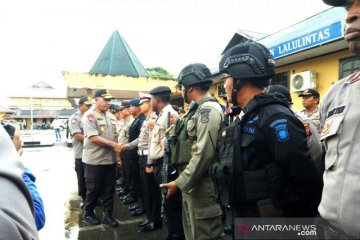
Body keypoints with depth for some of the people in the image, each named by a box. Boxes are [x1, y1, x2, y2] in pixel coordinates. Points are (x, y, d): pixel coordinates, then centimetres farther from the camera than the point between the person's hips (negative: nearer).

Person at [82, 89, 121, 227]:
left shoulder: (111, 116, 10)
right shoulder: (89, 115, -11)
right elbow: (94, 138, -19)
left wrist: (117, 153, 9)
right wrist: (112, 144, -18)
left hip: (110, 159, 6)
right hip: (95, 160, -5)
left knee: (109, 189, 10)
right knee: (93, 189, 9)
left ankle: (108, 214, 23)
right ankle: (88, 213, 29)